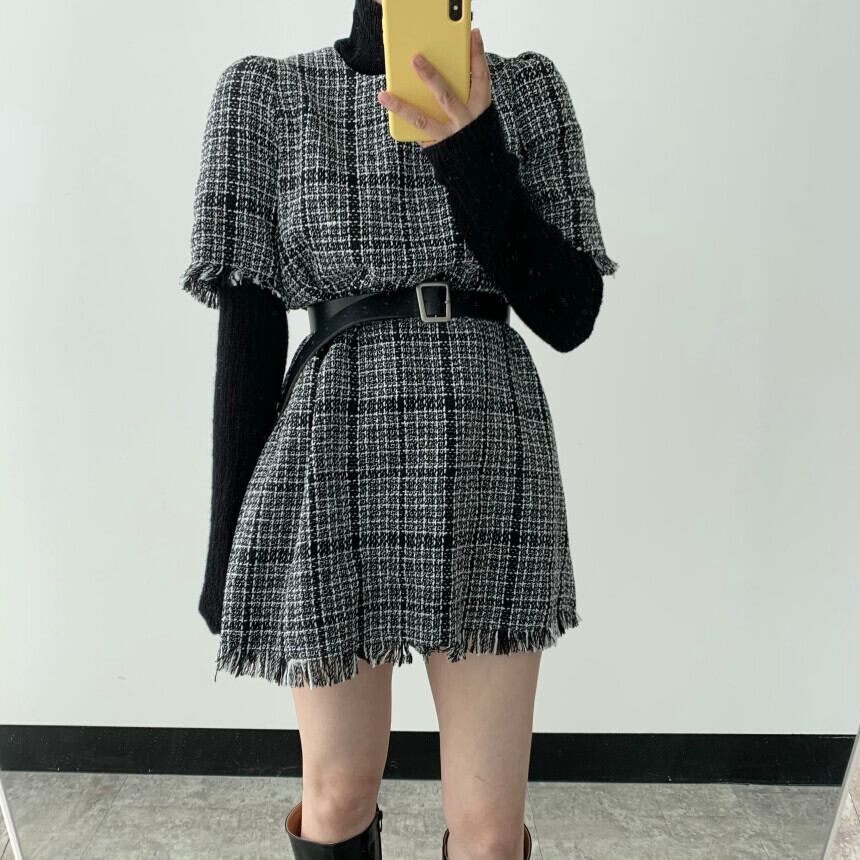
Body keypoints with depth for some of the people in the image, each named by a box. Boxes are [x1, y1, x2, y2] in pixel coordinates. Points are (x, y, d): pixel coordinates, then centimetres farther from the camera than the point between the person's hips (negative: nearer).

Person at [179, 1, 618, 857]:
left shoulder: (528, 89, 8)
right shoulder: (265, 93, 5)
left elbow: (569, 315, 0)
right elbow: (247, 332, 0)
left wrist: (470, 151, -13)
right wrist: (229, 542, 0)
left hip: (491, 467, 2)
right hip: (334, 471, 0)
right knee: (339, 791, 17)